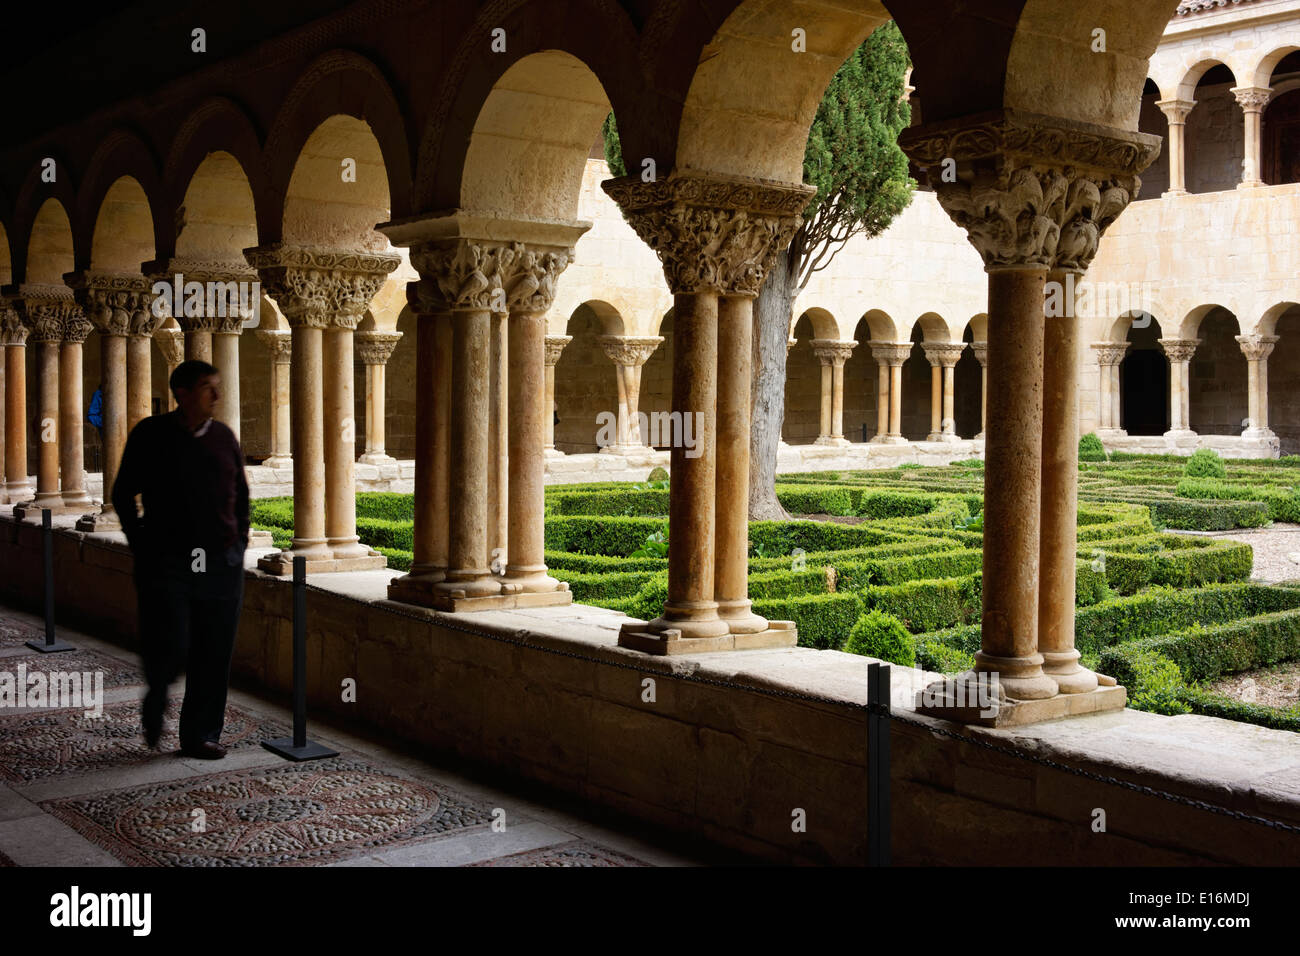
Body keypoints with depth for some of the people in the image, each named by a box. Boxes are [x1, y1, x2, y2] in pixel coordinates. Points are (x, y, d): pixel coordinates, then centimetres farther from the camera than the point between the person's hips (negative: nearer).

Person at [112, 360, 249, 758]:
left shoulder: (224, 437, 9)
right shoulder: (150, 435, -1)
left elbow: (241, 494, 21)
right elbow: (123, 494, 6)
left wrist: (239, 541, 11)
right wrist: (141, 544, 1)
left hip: (221, 564, 3)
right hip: (166, 564, -3)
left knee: (214, 657, 4)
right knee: (169, 650, -8)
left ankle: (201, 735, 16)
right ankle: (155, 705, 26)